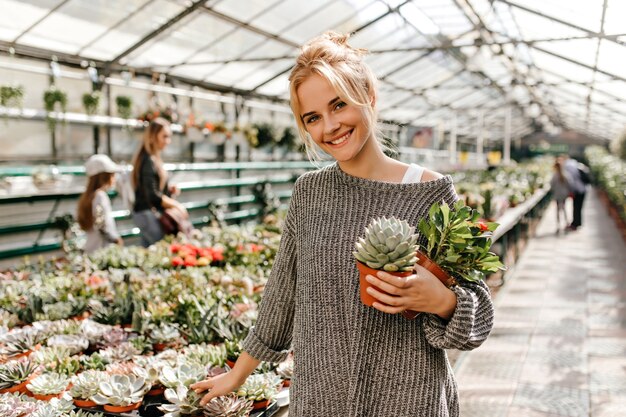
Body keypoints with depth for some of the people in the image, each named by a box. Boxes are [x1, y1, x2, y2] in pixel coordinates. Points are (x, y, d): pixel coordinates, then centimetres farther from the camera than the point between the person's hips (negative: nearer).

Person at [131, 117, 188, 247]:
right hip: (149, 215, -10)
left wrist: (168, 189, 5)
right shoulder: (149, 161, -16)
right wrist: (176, 205, -11)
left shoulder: (153, 158, 12)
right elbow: (153, 196, -20)